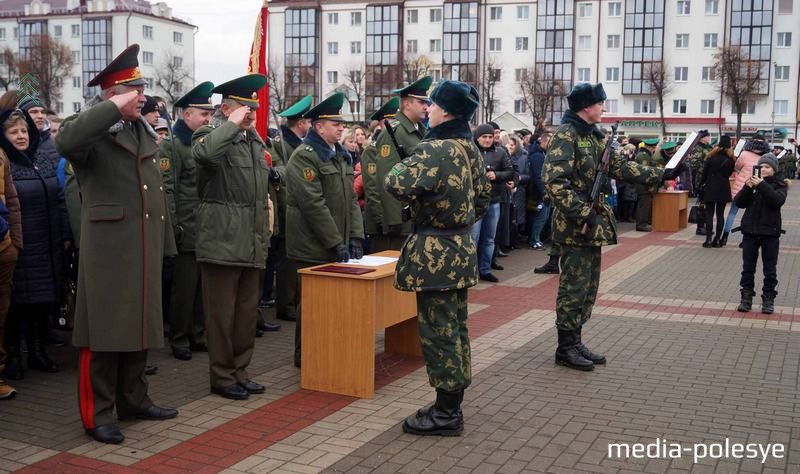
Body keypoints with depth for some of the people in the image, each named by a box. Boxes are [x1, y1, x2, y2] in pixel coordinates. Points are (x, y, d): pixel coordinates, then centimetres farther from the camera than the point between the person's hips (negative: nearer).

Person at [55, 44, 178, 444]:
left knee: (139, 326, 14)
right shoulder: (91, 129, -6)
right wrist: (114, 107, -27)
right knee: (104, 331, 0)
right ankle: (97, 414, 10)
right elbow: (65, 142, -32)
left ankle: (133, 400, 28)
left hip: (144, 249, 7)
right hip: (107, 249, -7)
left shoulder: (144, 132, 17)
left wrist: (164, 243, 18)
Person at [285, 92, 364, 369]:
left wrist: (355, 237, 2)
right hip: (313, 249, -7)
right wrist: (336, 243, -19)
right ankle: (304, 356, 16)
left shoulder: (341, 156, 14)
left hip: (337, 247, 7)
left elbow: (351, 199, 13)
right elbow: (314, 204, -19)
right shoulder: (304, 157, -12)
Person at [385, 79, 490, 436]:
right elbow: (483, 194, 19)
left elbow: (398, 184, -31)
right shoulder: (469, 148, 10)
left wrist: (401, 166, -9)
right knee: (455, 327, 15)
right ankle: (453, 404, 26)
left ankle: (446, 412, 7)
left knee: (438, 330, -2)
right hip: (461, 247, 10)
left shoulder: (435, 149, -19)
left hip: (435, 252, -9)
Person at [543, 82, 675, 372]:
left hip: (594, 224, 9)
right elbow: (554, 181, -23)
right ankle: (565, 348, 7)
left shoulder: (595, 136, 15)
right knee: (574, 286, -3)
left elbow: (621, 168, 17)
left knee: (589, 287, 14)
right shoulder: (566, 135, -14)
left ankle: (575, 341, 23)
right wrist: (583, 212, -25)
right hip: (575, 226, -9)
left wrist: (662, 175, 13)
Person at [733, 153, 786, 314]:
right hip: (750, 231, 2)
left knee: (770, 269, 3)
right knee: (748, 268, 7)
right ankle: (746, 297, 14)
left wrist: (762, 185, -27)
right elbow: (739, 203, -2)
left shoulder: (779, 185, 1)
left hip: (770, 233, -2)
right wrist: (747, 187, -17)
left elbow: (777, 200, -20)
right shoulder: (752, 183, 7)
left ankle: (768, 299, 11)